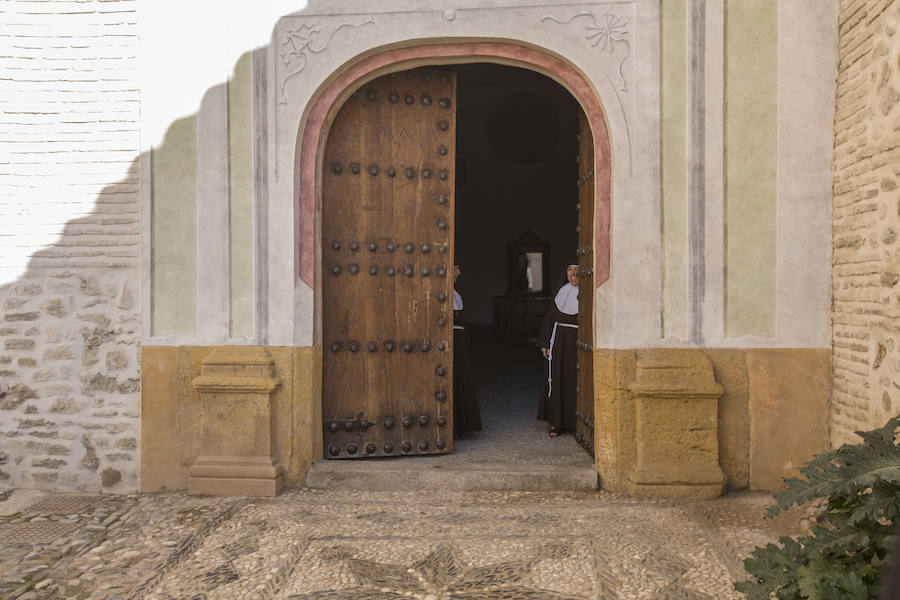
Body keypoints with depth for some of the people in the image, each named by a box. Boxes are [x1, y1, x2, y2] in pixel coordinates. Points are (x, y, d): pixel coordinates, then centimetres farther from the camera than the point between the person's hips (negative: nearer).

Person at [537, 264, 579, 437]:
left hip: (577, 342, -4)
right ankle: (556, 422, 14)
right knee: (556, 381, 5)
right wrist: (545, 343, 5)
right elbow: (550, 317, 11)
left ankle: (575, 422, 13)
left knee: (575, 382, 1)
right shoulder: (562, 292, 11)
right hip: (558, 341, 4)